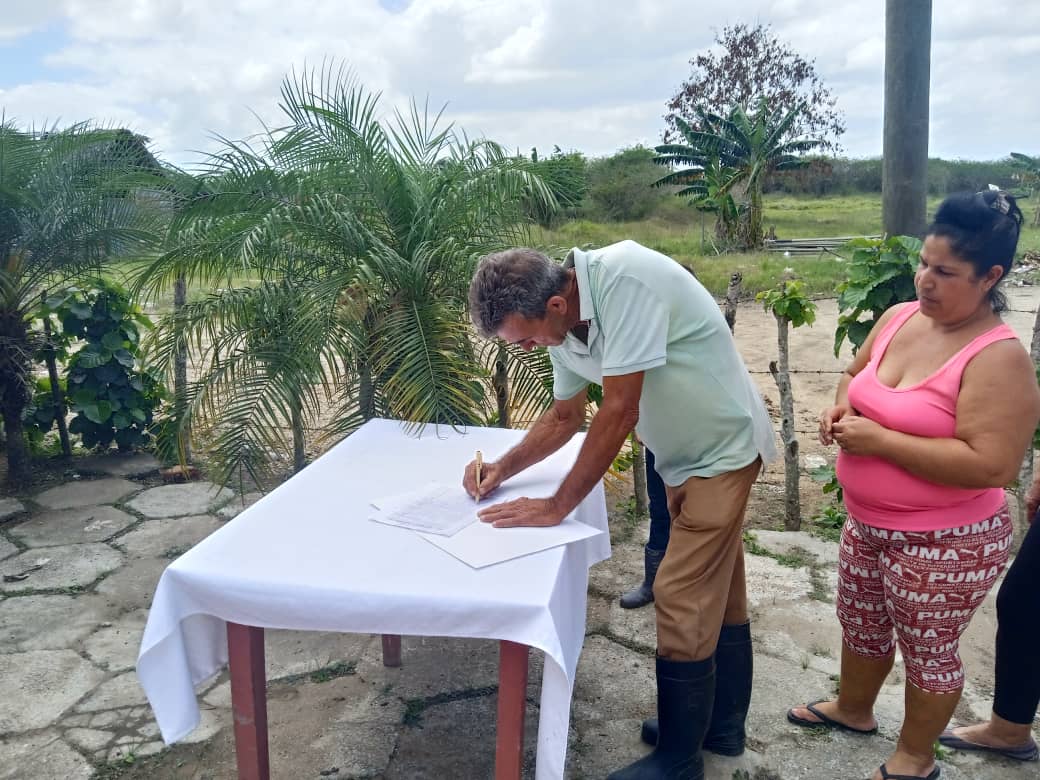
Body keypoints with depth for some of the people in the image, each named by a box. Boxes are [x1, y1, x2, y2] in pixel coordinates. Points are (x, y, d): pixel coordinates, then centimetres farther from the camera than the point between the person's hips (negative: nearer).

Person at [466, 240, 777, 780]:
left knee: (683, 602, -5)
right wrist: (503, 468, -2)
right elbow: (565, 417, 10)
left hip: (724, 448, -8)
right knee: (717, 594, 20)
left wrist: (557, 507, -23)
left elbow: (619, 413, -31)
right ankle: (722, 721, 37)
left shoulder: (625, 280, -32)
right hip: (688, 454, 8)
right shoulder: (561, 323, -5)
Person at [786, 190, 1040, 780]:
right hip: (867, 523, 8)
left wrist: (879, 439, -28)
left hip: (945, 543, -7)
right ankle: (853, 709, 52)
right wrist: (843, 409, -6)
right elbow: (857, 372, 17)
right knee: (861, 622, 25)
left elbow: (990, 466, -30)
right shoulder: (899, 318, -2)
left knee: (927, 649, 14)